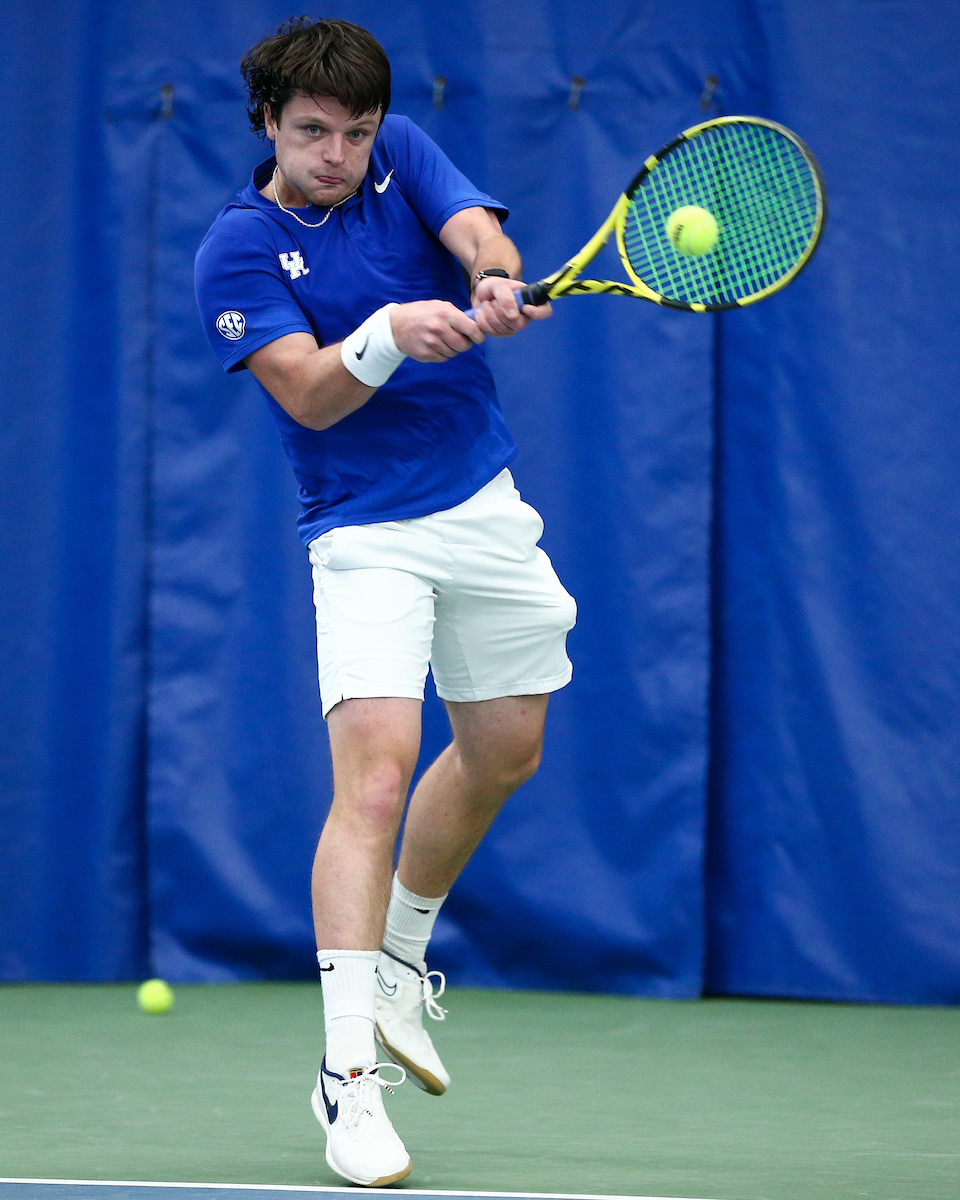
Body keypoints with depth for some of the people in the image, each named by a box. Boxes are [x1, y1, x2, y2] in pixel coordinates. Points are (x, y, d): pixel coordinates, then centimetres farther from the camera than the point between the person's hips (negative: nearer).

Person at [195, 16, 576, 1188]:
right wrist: (390, 332, -39)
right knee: (374, 779, -19)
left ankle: (400, 964, 38)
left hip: (485, 505, 6)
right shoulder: (237, 251, -11)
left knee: (503, 751, 16)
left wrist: (494, 285, -39)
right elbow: (311, 395, -21)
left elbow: (479, 232, -16)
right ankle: (349, 1074, -23)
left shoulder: (402, 155, 2)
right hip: (366, 535, -6)